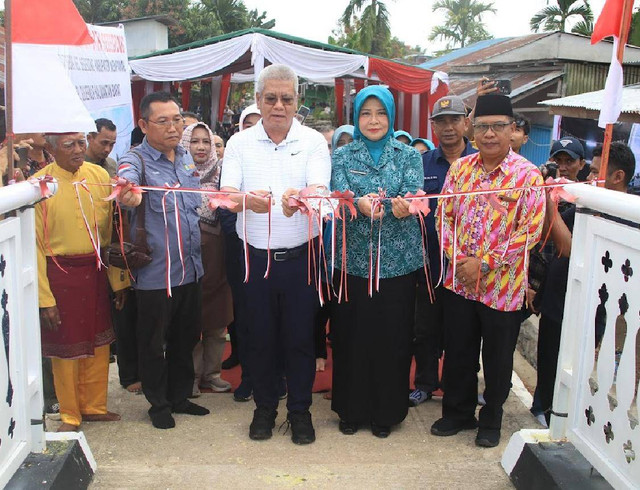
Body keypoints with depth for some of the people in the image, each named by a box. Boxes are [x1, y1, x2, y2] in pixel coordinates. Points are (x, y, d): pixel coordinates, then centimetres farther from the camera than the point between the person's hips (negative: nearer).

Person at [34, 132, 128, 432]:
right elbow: (35, 245, -8)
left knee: (98, 342, 13)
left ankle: (94, 406, 32)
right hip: (60, 273, -4)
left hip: (96, 270, 4)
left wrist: (119, 279, 5)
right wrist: (44, 297, -11)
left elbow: (111, 230, 5)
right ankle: (70, 415, 25)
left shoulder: (99, 176, 1)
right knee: (66, 346, 8)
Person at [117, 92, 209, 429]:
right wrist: (127, 194, -57)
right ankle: (159, 403, 26)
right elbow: (128, 178, -37)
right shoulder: (136, 160, -12)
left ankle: (180, 396, 35)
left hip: (190, 267, 6)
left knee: (186, 338, 18)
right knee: (154, 342, 8)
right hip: (155, 271, -6)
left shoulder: (185, 156, 8)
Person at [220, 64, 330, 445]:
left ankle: (300, 409, 25)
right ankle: (265, 407, 30)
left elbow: (320, 191, -15)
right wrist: (248, 199, -33)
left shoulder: (313, 142, 0)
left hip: (300, 256, -1)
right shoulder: (240, 143, 3)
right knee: (261, 336, 11)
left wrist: (300, 197, -40)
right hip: (255, 256, 1)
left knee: (300, 337, 7)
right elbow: (226, 196, -8)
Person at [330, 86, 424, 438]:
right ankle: (351, 409, 24)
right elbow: (338, 197, -10)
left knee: (392, 337, 6)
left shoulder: (408, 155, 6)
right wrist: (360, 204, -33)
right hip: (353, 260, 0)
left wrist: (404, 207, -34)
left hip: (397, 261, 0)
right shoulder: (342, 156, 6)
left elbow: (414, 195, -9)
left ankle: (386, 410, 24)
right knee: (350, 336, 6)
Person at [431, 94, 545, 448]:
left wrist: (484, 263, -17)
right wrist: (458, 259, -9)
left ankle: (491, 420, 32)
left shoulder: (528, 176, -10)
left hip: (502, 285, -3)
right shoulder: (460, 168, 3)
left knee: (497, 357, 12)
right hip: (458, 281, 4)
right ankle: (458, 412, 35)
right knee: (458, 352, 15)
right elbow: (444, 217, 5)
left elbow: (530, 231, -14)